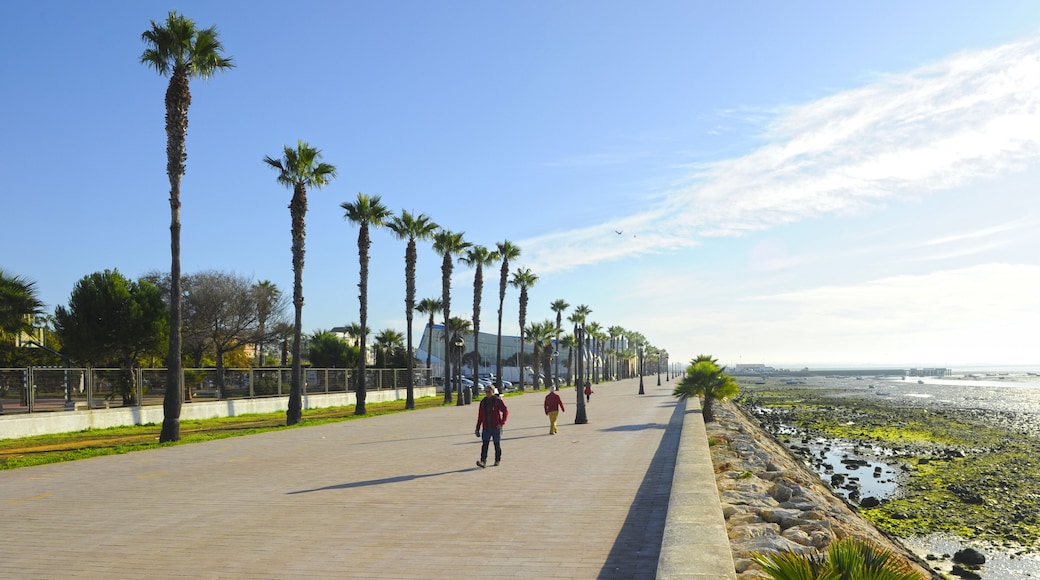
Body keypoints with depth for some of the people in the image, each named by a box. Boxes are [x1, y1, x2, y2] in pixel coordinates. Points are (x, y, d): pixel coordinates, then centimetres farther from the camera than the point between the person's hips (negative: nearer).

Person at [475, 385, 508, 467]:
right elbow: (480, 416, 11)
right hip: (486, 427, 3)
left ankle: (498, 460, 23)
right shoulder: (483, 402, 7)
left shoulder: (498, 400, -5)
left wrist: (502, 423, -14)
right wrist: (477, 428, 9)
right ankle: (483, 461, -17)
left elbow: (505, 411, -5)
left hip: (496, 427, -3)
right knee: (484, 444, -10)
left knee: (497, 444, 8)